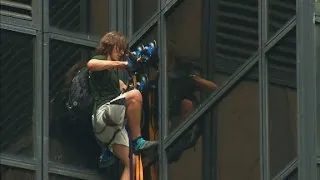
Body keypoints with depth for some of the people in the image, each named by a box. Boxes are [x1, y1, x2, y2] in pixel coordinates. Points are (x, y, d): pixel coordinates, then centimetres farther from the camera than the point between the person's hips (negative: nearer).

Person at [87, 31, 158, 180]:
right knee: (134, 95, -31)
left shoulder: (112, 71, 32)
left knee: (130, 164, -3)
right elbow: (91, 64, -19)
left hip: (114, 125, 9)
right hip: (103, 114, -9)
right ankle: (138, 142, -31)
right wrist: (121, 64, -20)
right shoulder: (100, 60, 7)